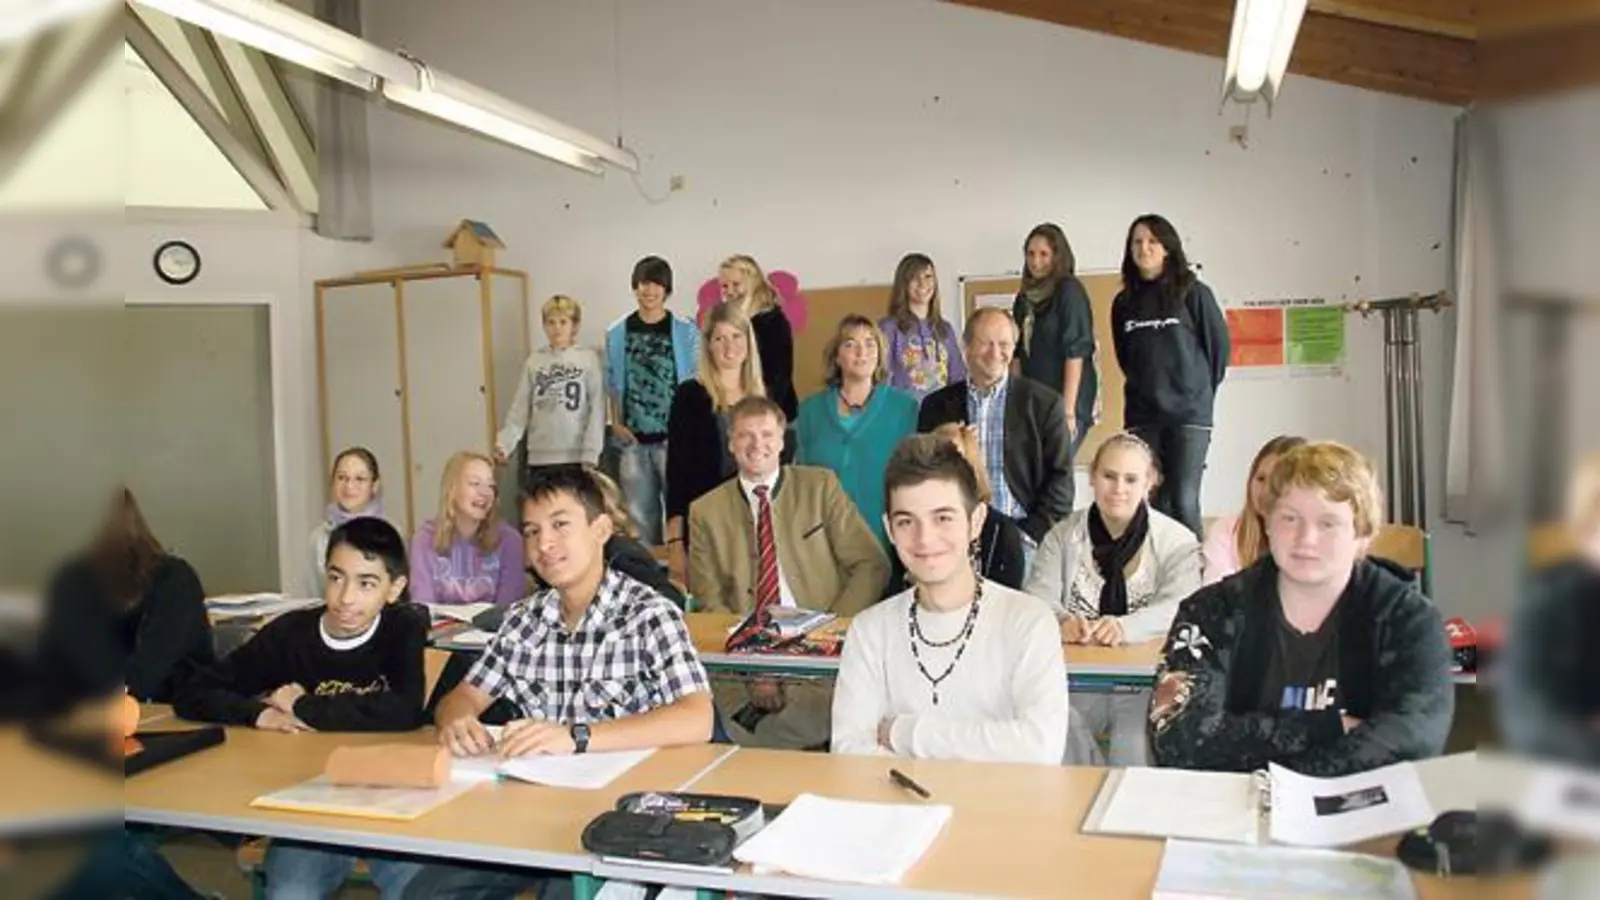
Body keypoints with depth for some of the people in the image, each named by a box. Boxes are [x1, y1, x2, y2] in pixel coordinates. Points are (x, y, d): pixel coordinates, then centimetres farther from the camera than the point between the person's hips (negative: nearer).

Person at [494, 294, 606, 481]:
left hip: (576, 457, -2)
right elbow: (519, 411, 5)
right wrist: (504, 444, -9)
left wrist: (590, 455, -10)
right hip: (539, 458, 2)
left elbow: (597, 410, -3)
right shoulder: (533, 361, 7)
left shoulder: (589, 359, 0)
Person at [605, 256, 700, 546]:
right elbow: (614, 385, 11)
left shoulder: (686, 331, -2)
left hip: (674, 436, -2)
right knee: (640, 514, 9)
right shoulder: (617, 332, 6)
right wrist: (617, 424, 1)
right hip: (634, 439, 3)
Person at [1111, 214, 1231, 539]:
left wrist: (1201, 390, 9)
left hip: (1189, 413, -4)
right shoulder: (1124, 302, 9)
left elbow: (1220, 344, 4)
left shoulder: (1192, 293, -2)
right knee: (1151, 502, 5)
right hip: (1142, 416, 4)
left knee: (1183, 501, -9)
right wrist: (1145, 388, 14)